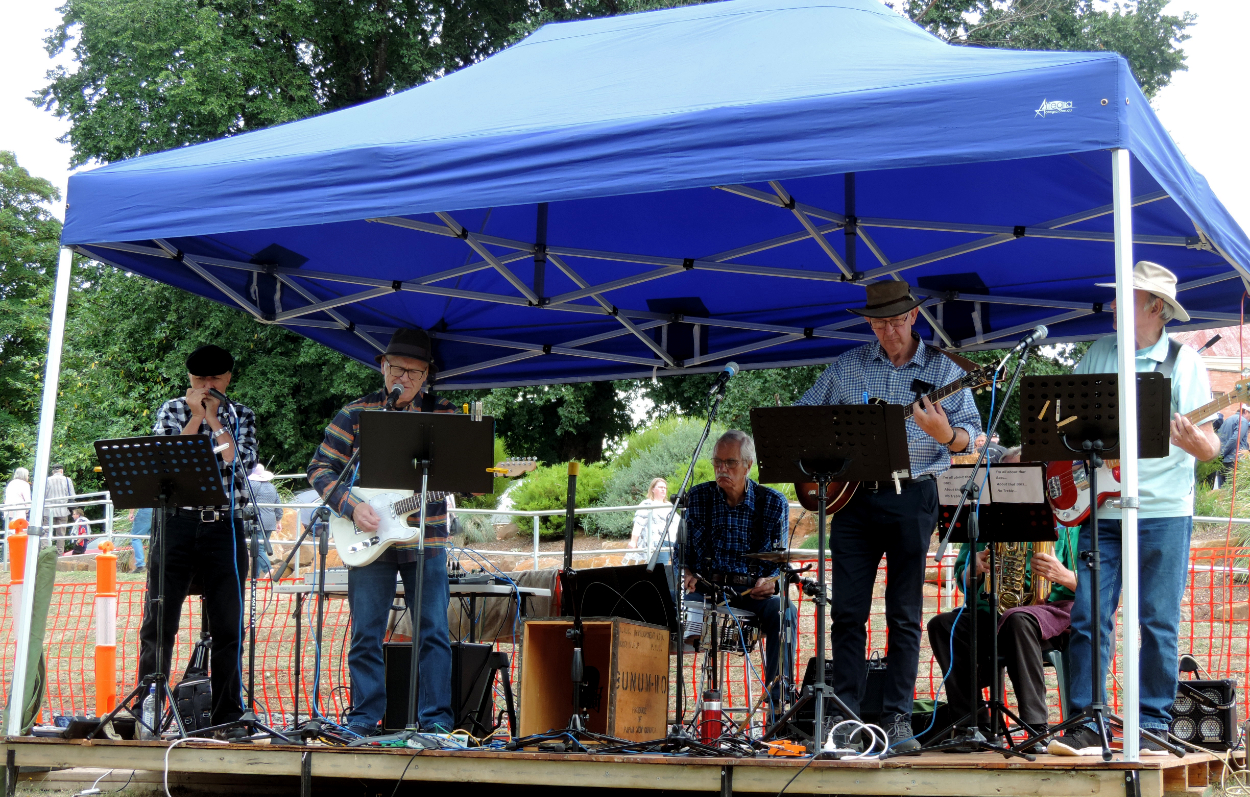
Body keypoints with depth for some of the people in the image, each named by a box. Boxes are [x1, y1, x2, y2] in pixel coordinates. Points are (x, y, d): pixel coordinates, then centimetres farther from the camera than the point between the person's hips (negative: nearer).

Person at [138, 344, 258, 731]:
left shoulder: (241, 416, 10)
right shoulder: (171, 410, 10)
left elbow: (240, 463, -7)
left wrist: (214, 419, -5)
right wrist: (196, 416, -8)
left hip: (224, 527, 0)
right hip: (177, 522, 0)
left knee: (228, 626, 3)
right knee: (158, 622, -1)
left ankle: (227, 715, 10)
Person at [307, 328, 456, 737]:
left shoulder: (445, 415, 5)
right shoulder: (354, 414, 2)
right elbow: (320, 468, 2)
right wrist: (351, 506, -11)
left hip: (426, 541, 0)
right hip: (369, 540, 0)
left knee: (434, 633, 0)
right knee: (366, 634, 4)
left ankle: (437, 721, 7)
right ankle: (363, 719, 13)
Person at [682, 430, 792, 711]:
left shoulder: (774, 503, 2)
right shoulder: (697, 497, 6)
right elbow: (683, 549, 11)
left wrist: (771, 582, -18)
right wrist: (687, 572, -11)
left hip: (754, 592, 0)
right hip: (706, 588, 1)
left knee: (782, 613, -32)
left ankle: (779, 699, -26)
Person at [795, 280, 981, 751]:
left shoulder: (943, 369, 3)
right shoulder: (846, 367, 10)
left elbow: (970, 435, -1)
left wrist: (944, 433, -23)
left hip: (912, 498, -2)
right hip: (852, 496, 2)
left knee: (904, 615, 0)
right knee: (847, 610, 1)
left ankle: (897, 719, 5)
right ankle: (844, 715, 7)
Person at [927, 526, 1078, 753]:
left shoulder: (1065, 525, 5)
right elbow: (963, 581, 17)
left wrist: (1063, 575, -22)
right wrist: (974, 569, -6)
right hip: (991, 611, 4)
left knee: (1018, 620, -39)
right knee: (941, 625, -24)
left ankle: (1037, 728, -37)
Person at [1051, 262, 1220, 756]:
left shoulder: (1184, 361, 1)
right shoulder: (1098, 353, 12)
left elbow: (1209, 446, -2)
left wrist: (1193, 440, -24)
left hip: (1163, 511, -3)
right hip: (1100, 508, 3)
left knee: (1159, 623, 1)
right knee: (1088, 617, -1)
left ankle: (1152, 726, 9)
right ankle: (1084, 724, 3)